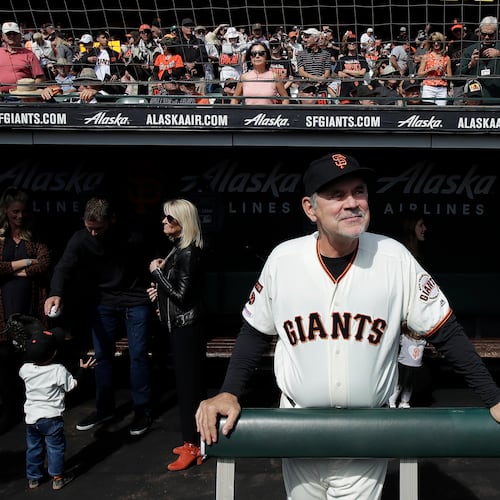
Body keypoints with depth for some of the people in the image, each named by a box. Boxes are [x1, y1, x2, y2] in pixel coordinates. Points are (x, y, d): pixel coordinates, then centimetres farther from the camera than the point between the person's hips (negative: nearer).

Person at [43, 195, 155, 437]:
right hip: (103, 302, 3)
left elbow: (148, 267, -8)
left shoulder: (133, 238, -20)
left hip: (136, 301, -3)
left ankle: (142, 410, 12)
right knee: (102, 355, 8)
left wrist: (154, 298, -4)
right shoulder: (80, 239, -14)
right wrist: (56, 293, -44)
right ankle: (104, 408, 24)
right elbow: (64, 268, -25)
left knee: (138, 355, -2)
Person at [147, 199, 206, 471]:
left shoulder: (188, 254, -17)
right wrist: (159, 290, 5)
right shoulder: (178, 249, 11)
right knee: (188, 382, 15)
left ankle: (193, 446, 8)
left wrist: (157, 272, -13)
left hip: (186, 326, -9)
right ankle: (193, 440, 26)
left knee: (188, 382, -2)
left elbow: (181, 294, -20)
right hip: (179, 325, 9)